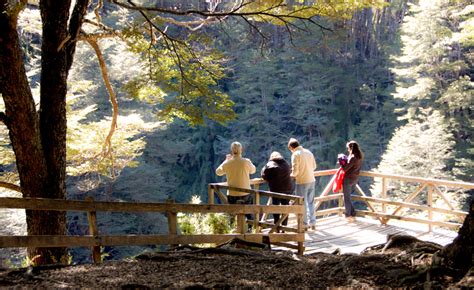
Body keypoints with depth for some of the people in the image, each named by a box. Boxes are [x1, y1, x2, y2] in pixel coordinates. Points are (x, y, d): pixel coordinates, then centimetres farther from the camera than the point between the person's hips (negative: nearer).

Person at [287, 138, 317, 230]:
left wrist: (292, 175, 4)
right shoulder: (308, 152, 7)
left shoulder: (295, 154, -13)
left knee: (302, 203, 4)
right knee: (310, 202, 15)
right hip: (311, 180, 7)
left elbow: (295, 171, -16)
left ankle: (305, 224, 10)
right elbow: (314, 166, 13)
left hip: (302, 182, -6)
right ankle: (312, 223, 19)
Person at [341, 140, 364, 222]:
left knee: (347, 197, 5)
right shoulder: (360, 156, 4)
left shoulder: (353, 158, -23)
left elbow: (345, 169, -21)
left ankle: (348, 215, 12)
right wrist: (345, 160, 3)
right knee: (349, 196, 21)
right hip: (355, 179, 8)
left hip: (348, 179, -8)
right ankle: (352, 214, 24)